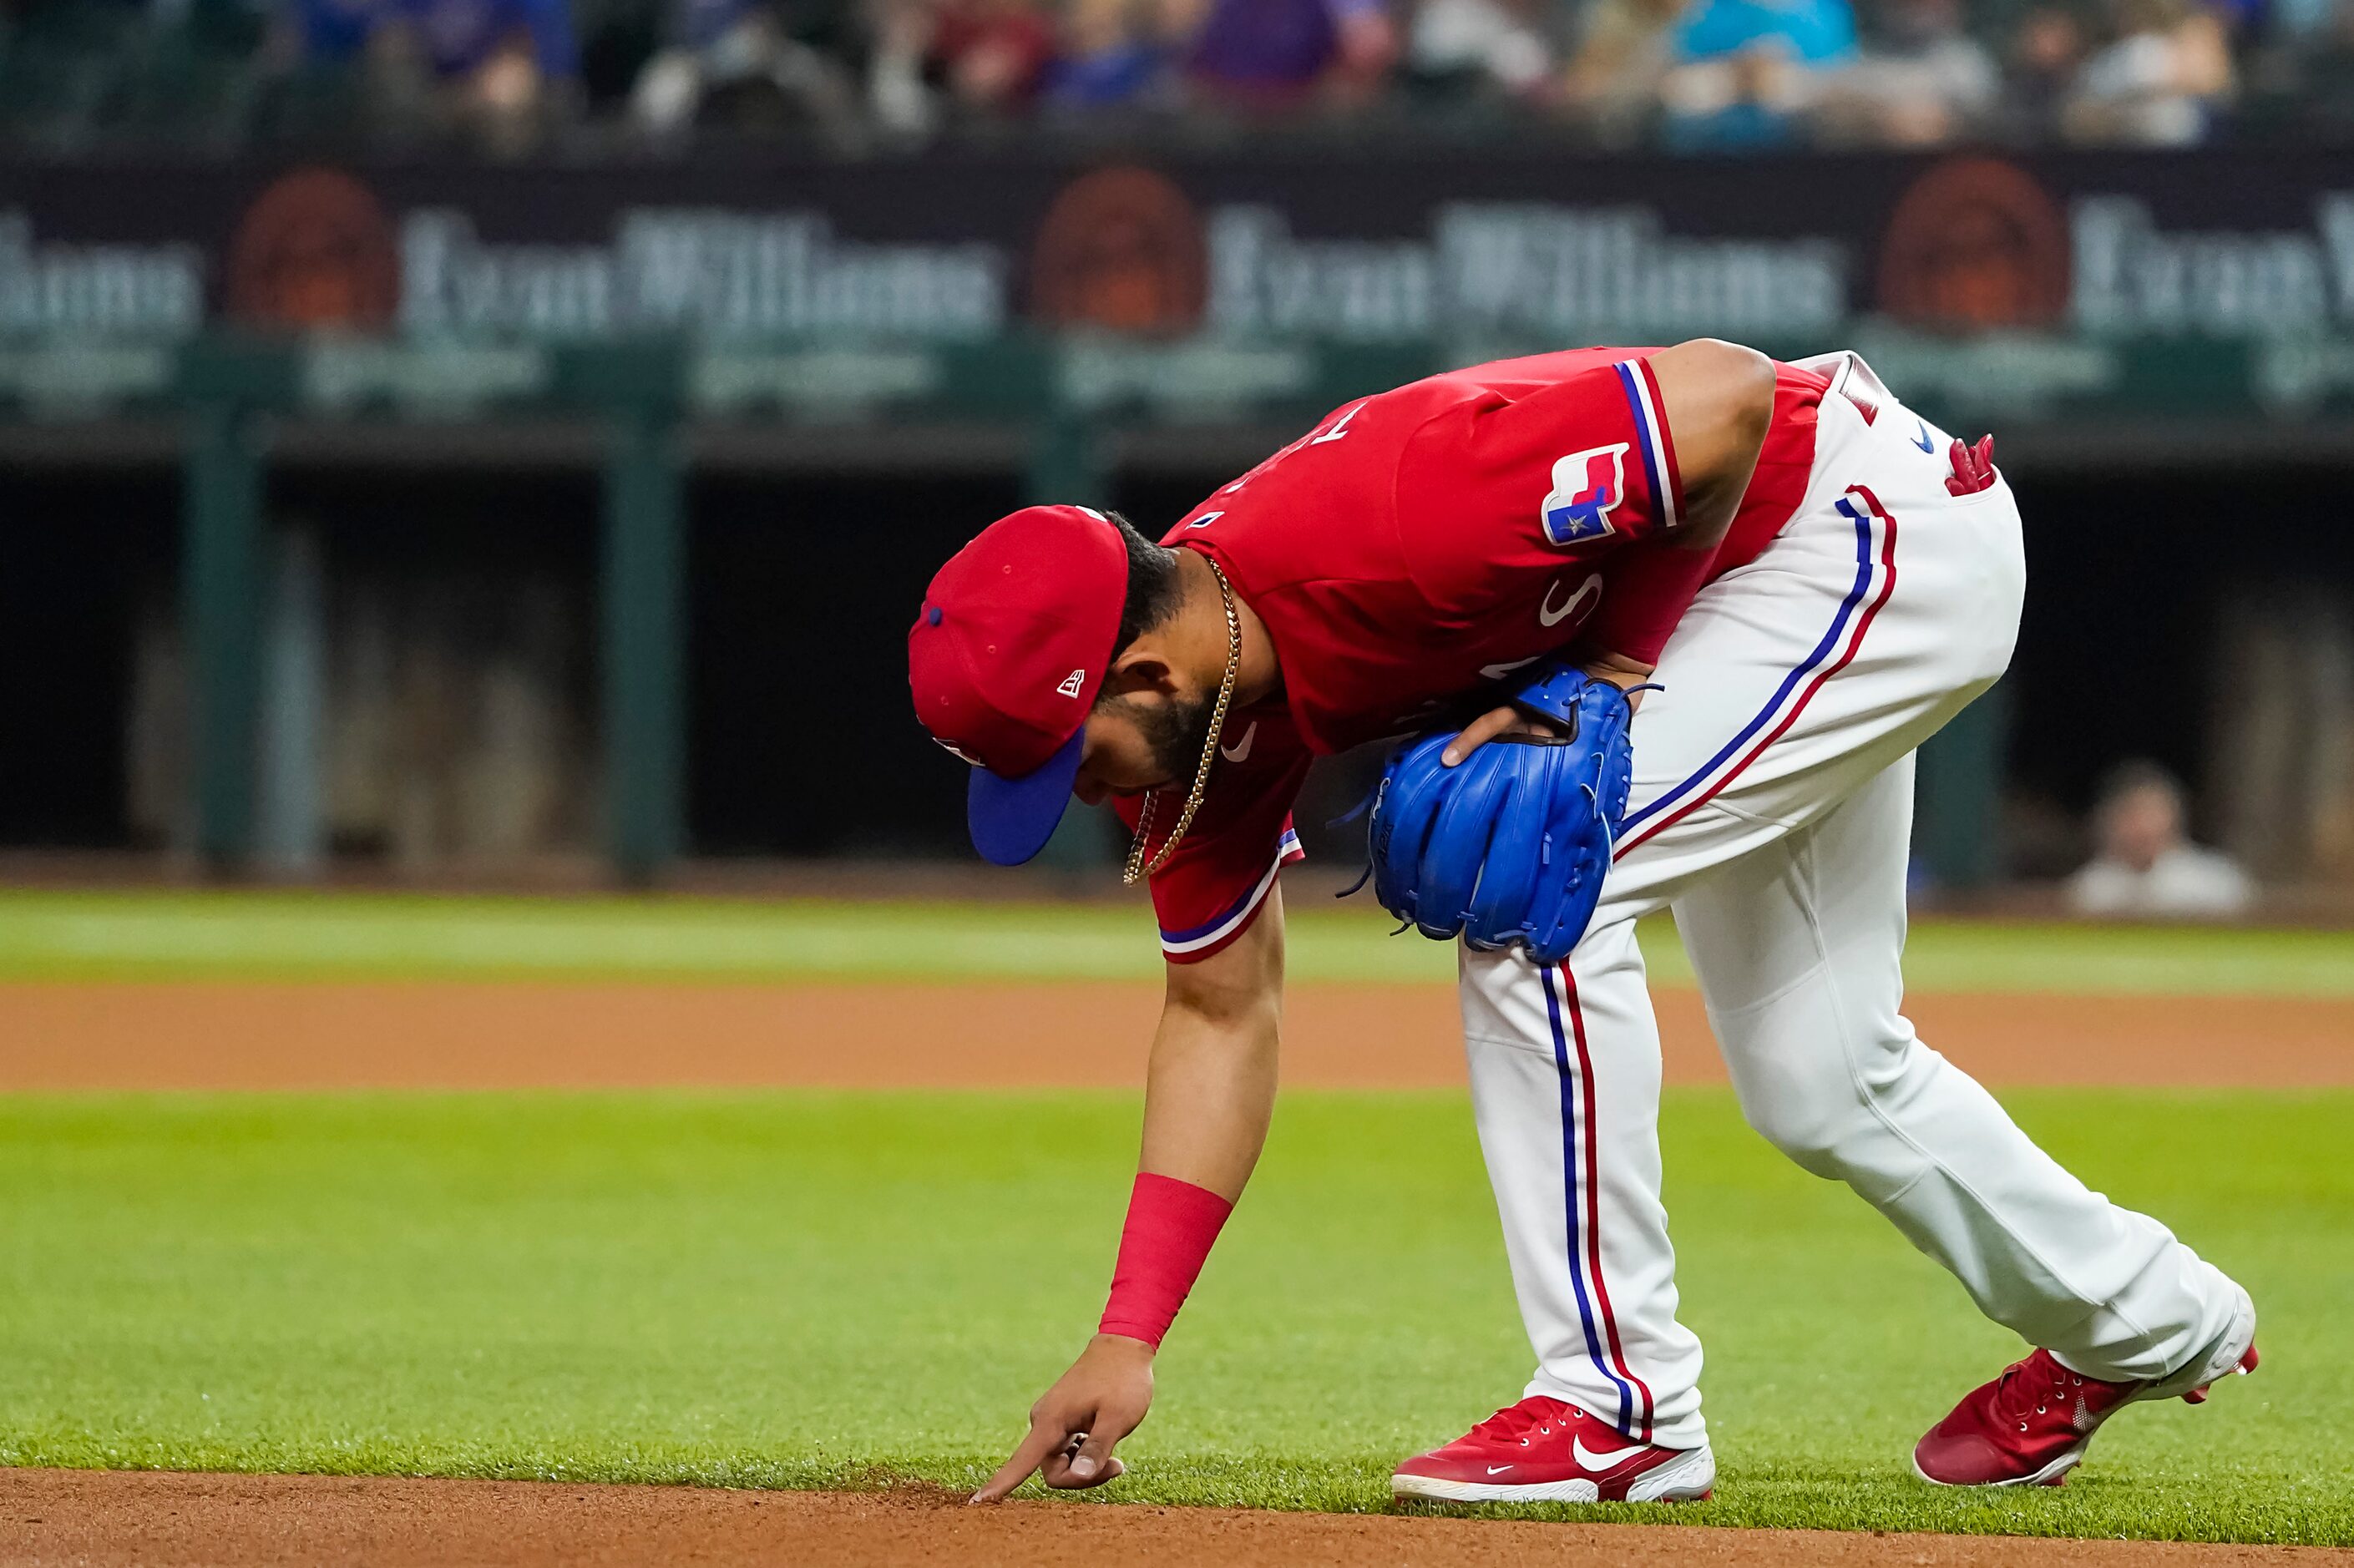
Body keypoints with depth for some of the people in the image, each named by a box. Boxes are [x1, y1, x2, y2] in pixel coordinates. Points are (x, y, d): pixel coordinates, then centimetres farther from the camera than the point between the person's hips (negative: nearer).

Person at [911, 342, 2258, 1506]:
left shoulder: (1376, 532, -37)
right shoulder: (1202, 692, -10)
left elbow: (1726, 396, -33)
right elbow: (1224, 1012, -2)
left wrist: (1613, 658, -23)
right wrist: (1128, 1337, -7)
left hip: (1881, 517, -9)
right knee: (1816, 1081, 17)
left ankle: (1624, 1401, -10)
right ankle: (2139, 1321, 43)